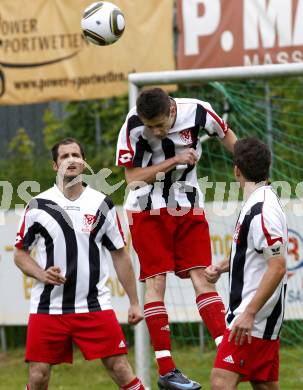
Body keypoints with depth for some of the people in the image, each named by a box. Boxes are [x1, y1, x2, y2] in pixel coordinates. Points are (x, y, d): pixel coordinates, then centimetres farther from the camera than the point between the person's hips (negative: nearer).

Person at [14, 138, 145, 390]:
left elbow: (120, 255, 11)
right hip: (47, 308, 0)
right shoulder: (38, 206, 2)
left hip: (95, 307, 0)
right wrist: (42, 275, -11)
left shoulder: (102, 205, 5)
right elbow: (20, 253, 9)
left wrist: (134, 302, 8)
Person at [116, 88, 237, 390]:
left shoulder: (196, 111, -14)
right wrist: (174, 160, -22)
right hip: (149, 209, -2)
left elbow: (226, 135, 8)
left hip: (188, 206, 2)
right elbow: (133, 178, -16)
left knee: (201, 276, -4)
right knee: (156, 281, -6)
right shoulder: (133, 126, -19)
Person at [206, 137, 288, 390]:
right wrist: (222, 267, 12)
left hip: (254, 320, -10)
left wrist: (249, 313, -26)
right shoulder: (257, 203, 13)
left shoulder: (262, 210, -18)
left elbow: (278, 266, -23)